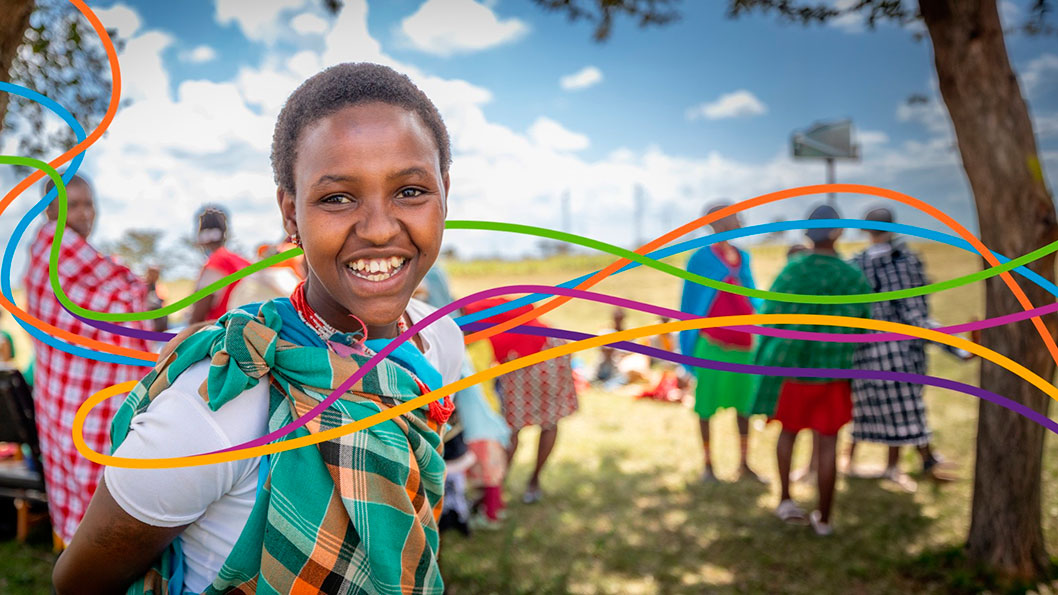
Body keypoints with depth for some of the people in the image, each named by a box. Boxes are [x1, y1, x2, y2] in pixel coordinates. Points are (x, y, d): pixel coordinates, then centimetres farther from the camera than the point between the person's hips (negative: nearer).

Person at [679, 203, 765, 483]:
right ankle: (708, 465, 15)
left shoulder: (743, 258, 9)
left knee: (745, 404, 8)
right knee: (706, 405, 3)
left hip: (743, 344, 5)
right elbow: (689, 303, -1)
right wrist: (689, 346, -2)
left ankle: (744, 464, 20)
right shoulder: (700, 259, -5)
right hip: (712, 345, -5)